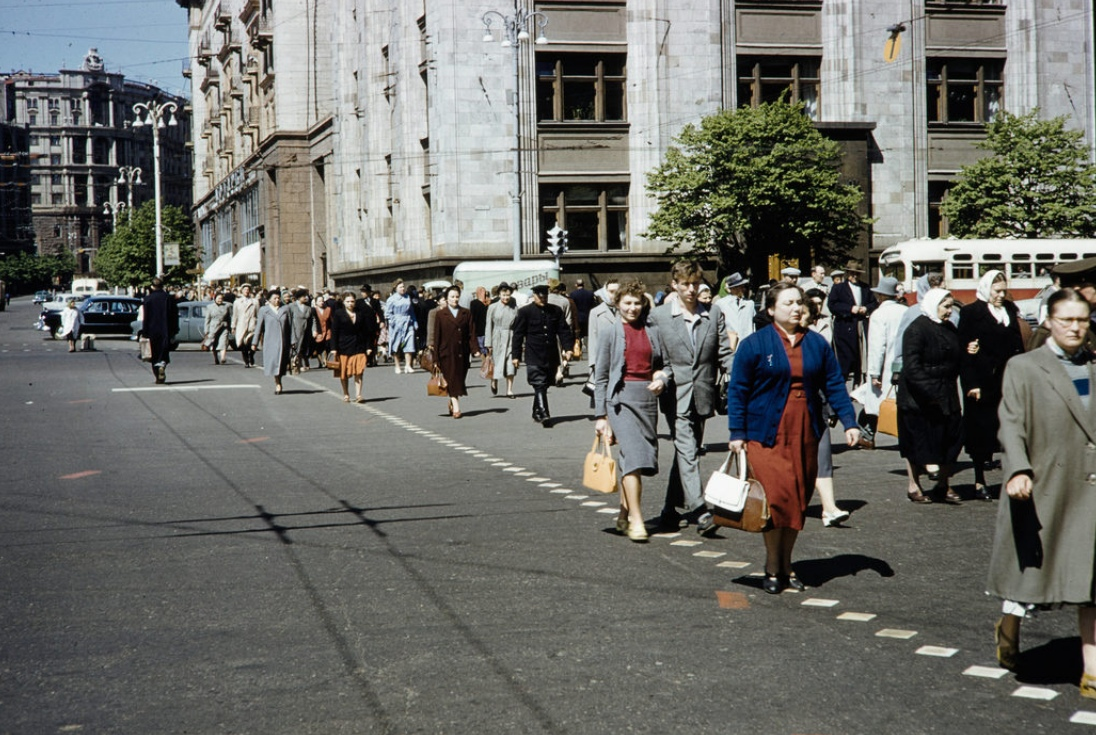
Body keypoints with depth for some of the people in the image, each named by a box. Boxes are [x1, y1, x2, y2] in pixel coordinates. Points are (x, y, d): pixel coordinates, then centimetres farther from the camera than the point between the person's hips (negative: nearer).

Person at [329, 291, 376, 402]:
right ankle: (346, 395, 17)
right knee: (344, 373, 5)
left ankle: (358, 395, -9)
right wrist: (334, 348, -7)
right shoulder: (338, 314, 1)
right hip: (344, 346, -1)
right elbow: (334, 332, -1)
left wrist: (369, 346, 4)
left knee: (358, 371, -7)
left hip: (359, 347, 1)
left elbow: (367, 331, 9)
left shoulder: (361, 313, 7)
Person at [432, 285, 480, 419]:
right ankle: (456, 408, -11)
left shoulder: (466, 314, 9)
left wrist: (475, 350, -5)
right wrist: (436, 356, -1)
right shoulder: (440, 314, 3)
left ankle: (452, 403, 27)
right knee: (451, 379, -8)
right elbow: (436, 336, 3)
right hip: (447, 353, -3)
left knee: (460, 379, 7)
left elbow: (472, 334, 6)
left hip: (462, 353, 3)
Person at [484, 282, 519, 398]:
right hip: (498, 338, -1)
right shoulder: (493, 307, 1)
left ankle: (509, 390, 1)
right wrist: (488, 344, -2)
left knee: (511, 364, -3)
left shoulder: (514, 307, 6)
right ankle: (494, 381, 32)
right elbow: (489, 326, 2)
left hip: (511, 338, 1)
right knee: (498, 362, 2)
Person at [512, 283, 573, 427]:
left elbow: (564, 330, 10)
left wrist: (567, 348, -3)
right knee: (539, 386, -12)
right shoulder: (525, 312, -1)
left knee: (544, 385, 11)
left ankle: (537, 413, 25)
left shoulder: (556, 311, 10)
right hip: (534, 357, -4)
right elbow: (518, 334, 0)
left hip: (551, 357, 4)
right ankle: (544, 415, -17)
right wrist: (516, 355, -3)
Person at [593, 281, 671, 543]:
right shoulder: (611, 334, 3)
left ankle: (624, 515, 24)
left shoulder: (653, 332, 11)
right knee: (633, 455, -16)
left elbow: (665, 364, 20)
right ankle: (636, 521, -16)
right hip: (621, 398, -4)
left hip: (649, 398, 4)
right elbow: (600, 377, 4)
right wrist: (600, 415, 0)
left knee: (637, 459, 8)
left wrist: (663, 379, -4)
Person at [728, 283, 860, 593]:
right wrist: (737, 433, -6)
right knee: (776, 498, -10)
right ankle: (772, 569, 3)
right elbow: (737, 390, -1)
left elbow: (834, 385, 10)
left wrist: (849, 423, 0)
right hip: (766, 435, -4)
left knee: (799, 501, 7)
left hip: (805, 435, 4)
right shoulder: (754, 344, -2)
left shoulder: (816, 344, 9)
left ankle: (786, 565, 21)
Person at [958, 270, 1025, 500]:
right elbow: (965, 350, -6)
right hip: (983, 383, -4)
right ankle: (979, 482, 10)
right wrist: (971, 384, -13)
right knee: (982, 431, 1)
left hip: (1009, 381, 4)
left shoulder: (1010, 310, 14)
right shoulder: (971, 313, -1)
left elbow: (1018, 346, 16)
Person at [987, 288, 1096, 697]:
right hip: (1042, 494, -3)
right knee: (1029, 569, 11)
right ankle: (1009, 627, 40)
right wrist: (1018, 471, -24)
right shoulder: (1023, 369, -2)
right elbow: (1011, 424, -10)